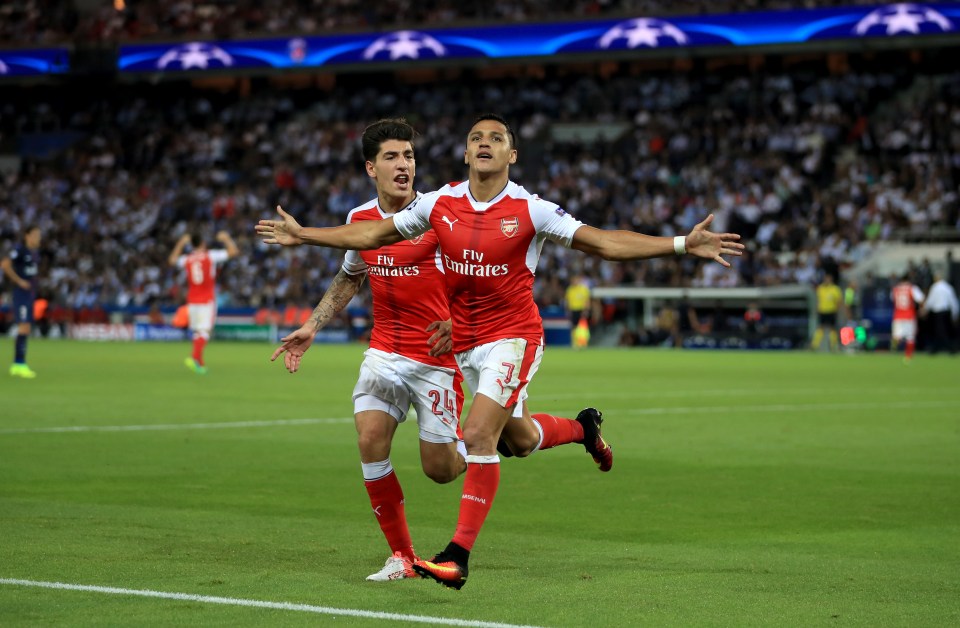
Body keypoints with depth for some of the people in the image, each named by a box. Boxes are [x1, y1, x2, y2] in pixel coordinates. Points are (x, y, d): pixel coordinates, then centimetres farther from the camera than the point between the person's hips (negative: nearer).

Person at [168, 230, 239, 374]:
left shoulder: (186, 259, 5)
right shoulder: (211, 255, -6)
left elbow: (172, 260, 27)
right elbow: (233, 251, -4)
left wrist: (181, 243, 32)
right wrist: (226, 239, 11)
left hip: (192, 301, 4)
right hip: (207, 300, -4)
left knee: (196, 332, 11)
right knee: (204, 331, -10)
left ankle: (200, 363, 11)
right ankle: (195, 358, -29)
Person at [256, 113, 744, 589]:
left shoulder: (530, 210, -11)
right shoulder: (440, 203, -1)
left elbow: (602, 242, -12)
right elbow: (374, 234, 10)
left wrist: (682, 244, -21)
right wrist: (302, 235, 11)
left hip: (513, 336, -5)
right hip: (464, 342, 5)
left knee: (478, 435, -18)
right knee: (513, 437, 17)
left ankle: (457, 557, -15)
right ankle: (585, 427, 48)